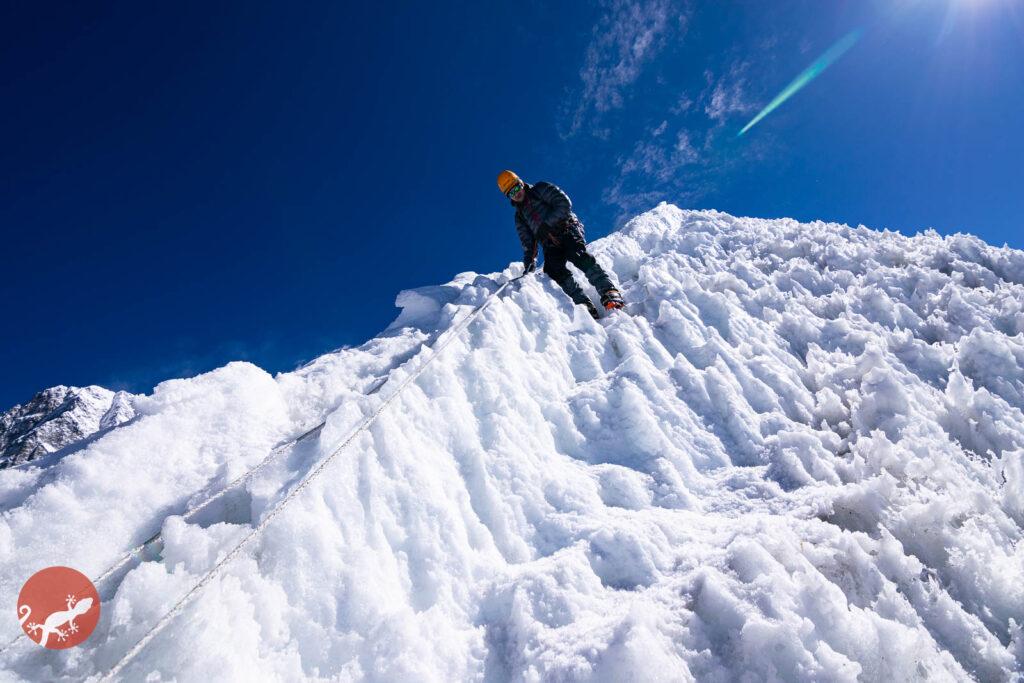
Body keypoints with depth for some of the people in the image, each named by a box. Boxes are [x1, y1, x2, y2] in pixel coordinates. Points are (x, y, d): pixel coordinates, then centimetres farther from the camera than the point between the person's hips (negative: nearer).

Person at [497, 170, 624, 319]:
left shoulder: (541, 189, 13)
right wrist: (529, 264, 4)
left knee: (577, 255, -32)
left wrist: (547, 223, -8)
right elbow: (528, 243, 20)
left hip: (566, 229, -4)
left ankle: (610, 293, -40)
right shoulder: (520, 217, 26)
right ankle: (586, 307, -33)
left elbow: (564, 204, -2)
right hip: (550, 244, 4)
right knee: (553, 270, -25)